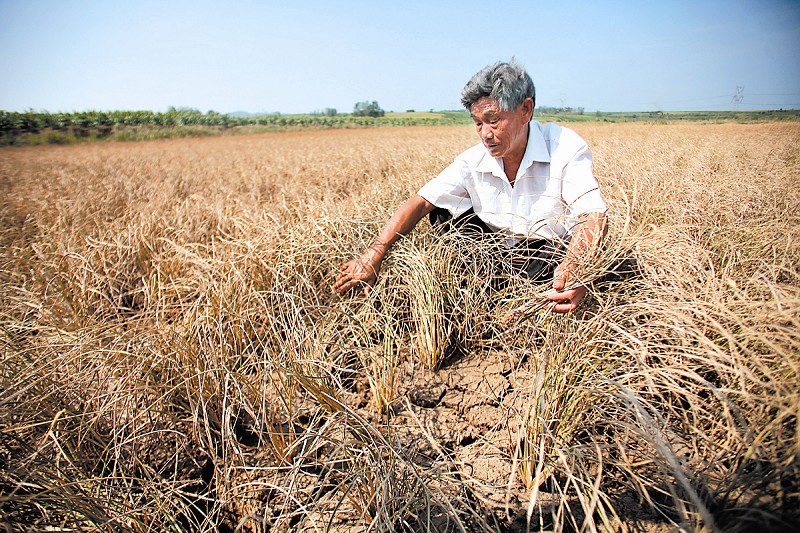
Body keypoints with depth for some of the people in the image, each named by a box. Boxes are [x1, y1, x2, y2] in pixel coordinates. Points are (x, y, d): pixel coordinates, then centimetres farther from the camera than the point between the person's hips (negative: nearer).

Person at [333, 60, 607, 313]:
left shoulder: (566, 148, -19)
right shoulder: (474, 161, -8)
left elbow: (594, 217, -31)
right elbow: (420, 202, -13)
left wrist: (573, 267, -53)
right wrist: (374, 255, -25)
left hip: (555, 258, -3)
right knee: (444, 213, -8)